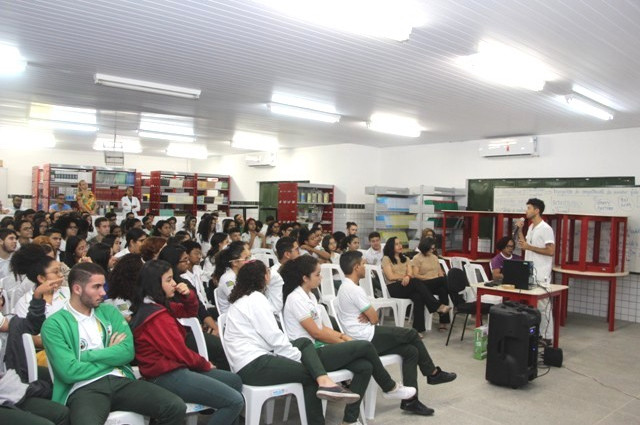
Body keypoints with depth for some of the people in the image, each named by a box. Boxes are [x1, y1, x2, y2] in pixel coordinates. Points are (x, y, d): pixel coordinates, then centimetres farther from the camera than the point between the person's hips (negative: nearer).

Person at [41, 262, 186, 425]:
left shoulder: (109, 311, 16)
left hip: (121, 380, 5)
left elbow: (127, 352, 4)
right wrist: (110, 355, 1)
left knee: (176, 408, -18)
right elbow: (69, 372, -9)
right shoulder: (54, 324, 1)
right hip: (84, 388, -4)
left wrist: (88, 355, -4)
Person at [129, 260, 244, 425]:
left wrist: (188, 295, -2)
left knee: (234, 381, 18)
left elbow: (190, 311, 20)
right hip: (168, 377, -11)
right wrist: (205, 364, -1)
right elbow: (180, 352, -18)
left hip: (172, 370, 11)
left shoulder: (156, 305, 9)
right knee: (235, 401, -17)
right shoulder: (157, 316, -21)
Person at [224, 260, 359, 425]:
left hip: (248, 362, 10)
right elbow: (274, 337, -15)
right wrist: (299, 357, -6)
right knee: (310, 374, -1)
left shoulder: (242, 299, 22)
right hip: (253, 365, -10)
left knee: (304, 342, 4)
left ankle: (324, 382, -15)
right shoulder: (255, 299, -10)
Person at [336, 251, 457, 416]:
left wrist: (367, 316, -8)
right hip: (368, 339, -10)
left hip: (362, 339, 10)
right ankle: (433, 373, 19)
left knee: (411, 351, 4)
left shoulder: (345, 288, 14)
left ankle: (410, 400, 5)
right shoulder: (354, 290, -19)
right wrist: (370, 317, 8)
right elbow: (374, 319, -14)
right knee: (412, 334, -2)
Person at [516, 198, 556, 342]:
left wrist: (529, 247, -18)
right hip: (529, 272, 9)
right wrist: (520, 230, 10)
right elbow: (524, 245, 19)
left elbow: (551, 251, -19)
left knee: (542, 305, -3)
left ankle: (546, 336, 5)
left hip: (541, 275, -9)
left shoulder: (545, 229, -13)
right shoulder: (531, 227, 14)